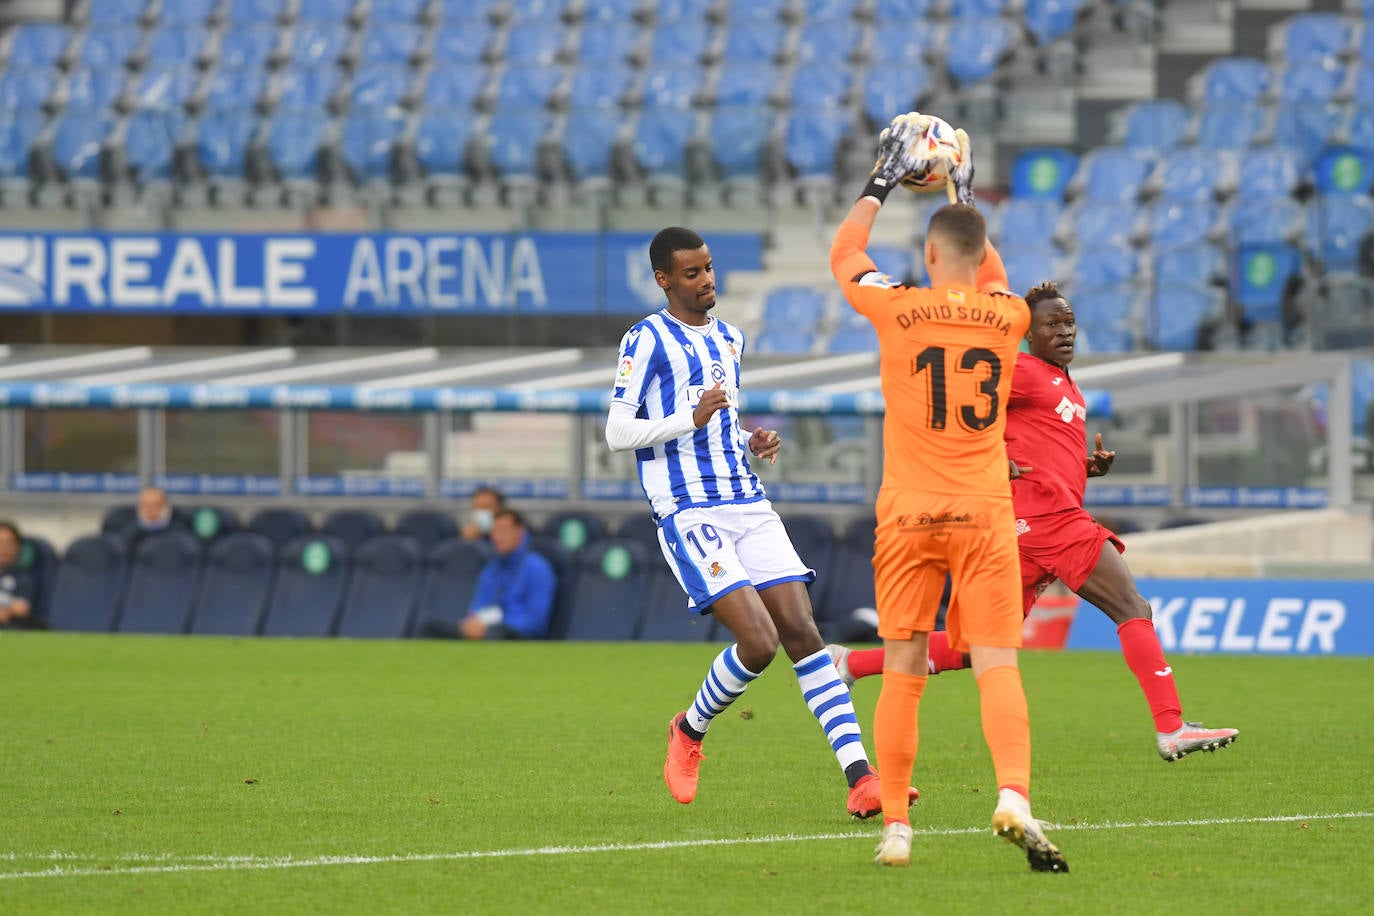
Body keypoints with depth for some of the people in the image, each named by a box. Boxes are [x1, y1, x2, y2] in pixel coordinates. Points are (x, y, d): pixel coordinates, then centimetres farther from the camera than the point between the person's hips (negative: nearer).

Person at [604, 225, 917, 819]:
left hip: (749, 507, 7)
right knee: (758, 641, -19)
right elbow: (617, 433, -8)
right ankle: (690, 731, 10)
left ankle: (861, 780, -12)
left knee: (803, 633, -6)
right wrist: (690, 420, -20)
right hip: (689, 516, -7)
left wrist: (753, 444, 11)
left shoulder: (729, 339, 20)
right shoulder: (648, 340, -4)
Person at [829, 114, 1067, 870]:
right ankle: (1014, 796, -27)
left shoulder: (898, 310, -5)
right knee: (997, 665, -6)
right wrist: (966, 197, 37)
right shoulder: (1006, 318, 2)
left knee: (903, 675, 5)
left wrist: (880, 185, 25)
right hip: (985, 515, 1)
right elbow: (991, 278, 28)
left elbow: (842, 255, 15)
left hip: (908, 516, -1)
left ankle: (895, 827, 5)